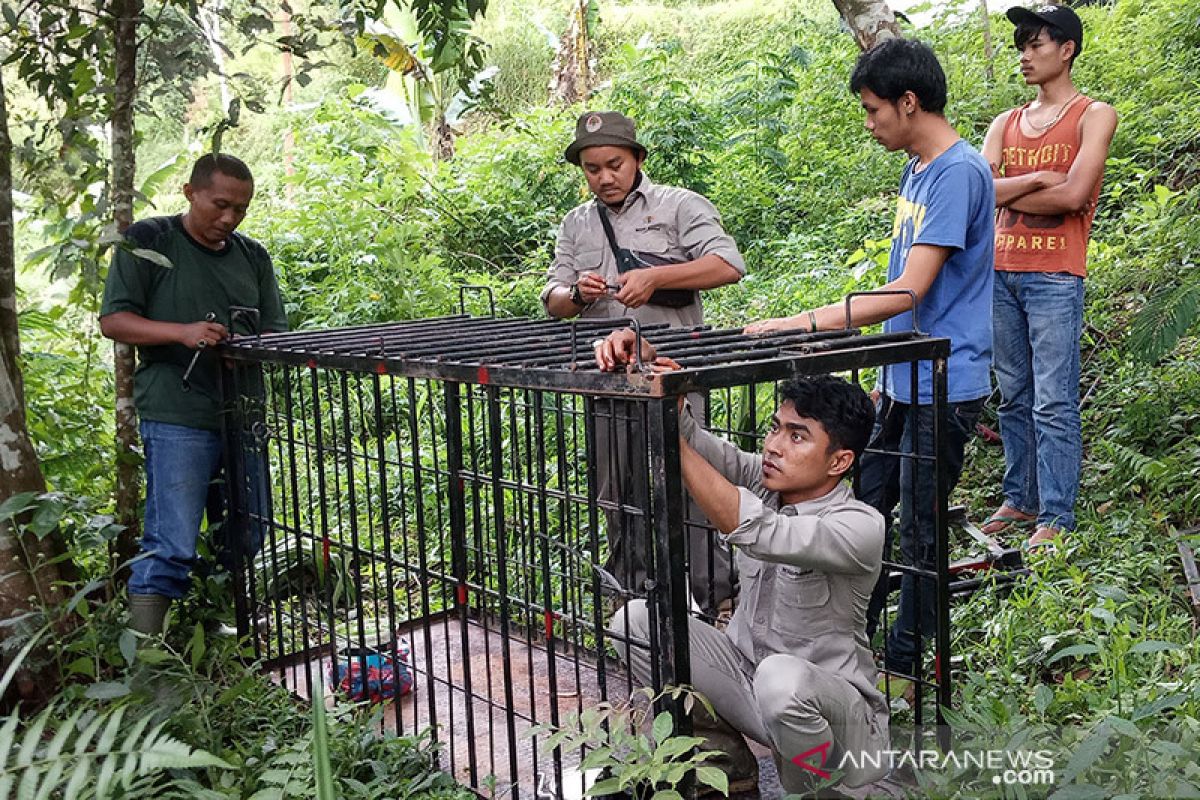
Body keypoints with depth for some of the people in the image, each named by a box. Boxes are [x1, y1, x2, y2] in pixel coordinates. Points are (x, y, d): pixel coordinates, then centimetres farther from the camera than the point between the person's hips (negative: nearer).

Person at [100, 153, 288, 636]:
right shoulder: (149, 240, 2)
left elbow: (277, 333, 16)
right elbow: (112, 321, -2)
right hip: (178, 418, -6)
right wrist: (182, 332, -18)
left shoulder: (253, 257, 16)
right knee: (170, 549, -10)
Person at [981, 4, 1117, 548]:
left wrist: (1007, 192, -2)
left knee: (1053, 403, -7)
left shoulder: (1093, 115, 1)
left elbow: (1072, 196, -12)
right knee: (1014, 397, 10)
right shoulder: (1006, 124, 16)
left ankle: (1055, 518, -2)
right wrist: (1037, 179, -10)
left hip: (1054, 277, -5)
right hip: (1002, 272, 6)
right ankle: (1019, 500, 19)